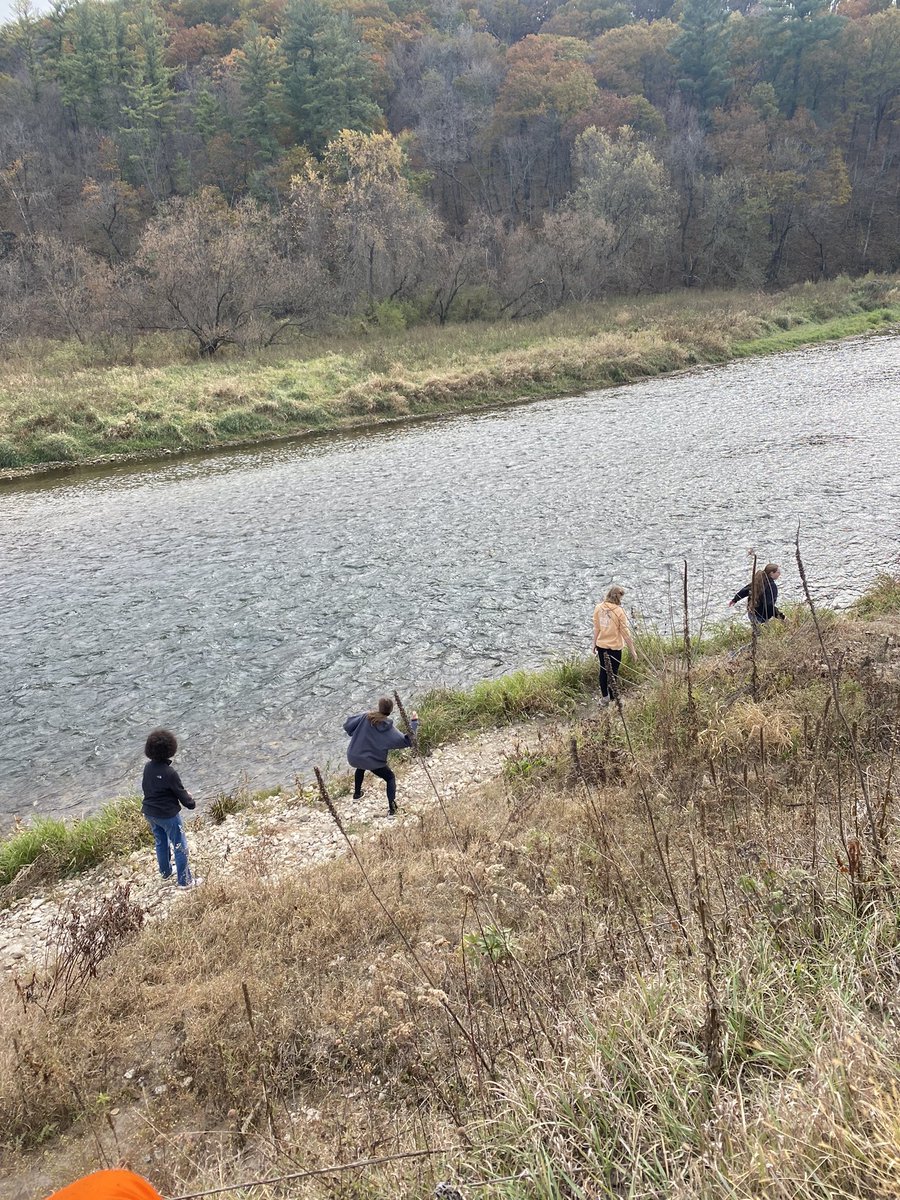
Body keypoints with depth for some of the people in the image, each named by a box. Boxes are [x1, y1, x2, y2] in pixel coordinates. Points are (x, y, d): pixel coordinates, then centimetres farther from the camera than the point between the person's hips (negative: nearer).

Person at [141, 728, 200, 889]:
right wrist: (190, 801, 4)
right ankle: (184, 880, 18)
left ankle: (165, 872, 45)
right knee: (180, 847, 8)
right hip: (168, 815, -7)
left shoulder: (148, 767, -7)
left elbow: (145, 787, 7)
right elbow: (181, 793, -16)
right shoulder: (170, 772, -27)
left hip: (149, 813, 7)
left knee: (161, 843, 26)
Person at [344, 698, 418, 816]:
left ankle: (357, 793, 50)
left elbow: (347, 725, -8)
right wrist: (414, 722, -8)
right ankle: (392, 807, 1)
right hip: (373, 761, -3)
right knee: (391, 778, 17)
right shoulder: (388, 728, -16)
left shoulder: (366, 717, -12)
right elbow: (406, 741, -14)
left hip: (354, 757, 3)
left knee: (361, 768, 39)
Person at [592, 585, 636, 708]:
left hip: (601, 645, 4)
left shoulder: (598, 608, -6)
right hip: (615, 647, -4)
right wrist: (632, 650, -4)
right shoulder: (619, 611, -18)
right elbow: (625, 632, -13)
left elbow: (596, 628, 3)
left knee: (603, 670, 17)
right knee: (613, 673, 9)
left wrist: (594, 643, 17)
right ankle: (612, 700, 17)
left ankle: (604, 698, 27)